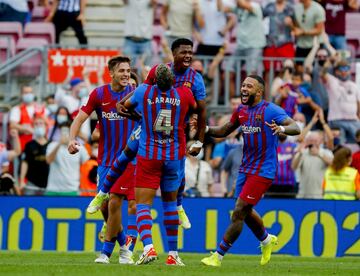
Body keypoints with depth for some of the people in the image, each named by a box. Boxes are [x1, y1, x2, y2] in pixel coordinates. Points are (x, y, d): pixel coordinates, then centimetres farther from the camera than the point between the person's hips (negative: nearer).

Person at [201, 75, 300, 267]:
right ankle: (267, 240, 45)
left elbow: (296, 128, -20)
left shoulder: (270, 110, -13)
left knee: (239, 212, -9)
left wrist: (281, 128, -42)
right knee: (245, 212, 17)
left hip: (263, 170, -8)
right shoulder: (241, 110, 8)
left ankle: (218, 256, -5)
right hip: (246, 168, 8)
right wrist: (206, 129, 1)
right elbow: (224, 131, 19)